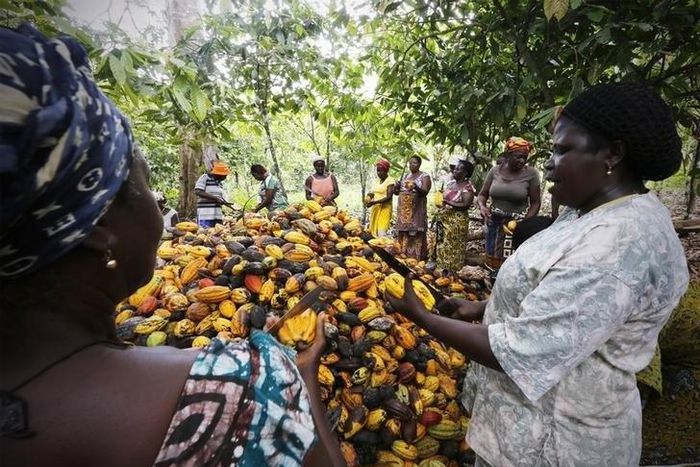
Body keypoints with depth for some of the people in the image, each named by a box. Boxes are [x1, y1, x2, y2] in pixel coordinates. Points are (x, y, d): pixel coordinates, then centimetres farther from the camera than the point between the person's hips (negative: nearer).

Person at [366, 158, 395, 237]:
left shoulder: (390, 180, -8)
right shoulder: (378, 180, 15)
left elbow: (389, 197, -16)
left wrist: (374, 202, -22)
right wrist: (370, 196, 0)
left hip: (384, 208, -7)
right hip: (376, 208, 7)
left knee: (381, 233, -15)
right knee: (373, 231, 2)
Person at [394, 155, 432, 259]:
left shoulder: (424, 176, 0)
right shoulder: (405, 176, 17)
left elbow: (425, 192, -14)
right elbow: (397, 192, 18)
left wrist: (416, 187, -34)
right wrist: (396, 187, -5)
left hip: (416, 210, -5)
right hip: (404, 210, 6)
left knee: (416, 235, -7)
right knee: (403, 234, 5)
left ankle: (416, 258, -3)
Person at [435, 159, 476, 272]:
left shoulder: (467, 187, -9)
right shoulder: (450, 184, 13)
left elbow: (466, 205, -18)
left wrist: (449, 203, -23)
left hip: (457, 221, -8)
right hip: (444, 219, 8)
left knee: (454, 247, -3)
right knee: (442, 245, 11)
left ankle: (453, 272, 5)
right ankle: (442, 269, 21)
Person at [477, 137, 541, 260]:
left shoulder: (531, 174, -6)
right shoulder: (495, 170, 0)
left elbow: (535, 203, -2)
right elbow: (482, 195, 7)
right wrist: (482, 207, -15)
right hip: (494, 222, 3)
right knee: (491, 257, 9)